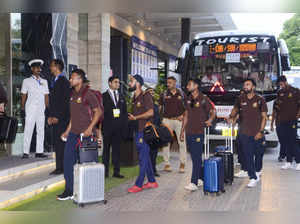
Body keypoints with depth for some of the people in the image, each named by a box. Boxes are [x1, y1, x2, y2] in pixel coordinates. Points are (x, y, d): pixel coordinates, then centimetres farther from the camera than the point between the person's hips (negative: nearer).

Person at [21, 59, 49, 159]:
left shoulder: (44, 81, 16)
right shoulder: (27, 81, 7)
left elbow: (46, 96, 14)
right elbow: (23, 95, 5)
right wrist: (22, 108, -2)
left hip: (41, 110, 4)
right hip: (30, 109, -4)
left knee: (41, 131, 3)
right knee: (28, 130, -7)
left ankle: (39, 151, 7)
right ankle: (26, 152, -5)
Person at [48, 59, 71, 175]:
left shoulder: (64, 81, -9)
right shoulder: (54, 81, 19)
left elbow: (65, 101, -15)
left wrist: (57, 116, -16)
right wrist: (50, 116, 13)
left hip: (62, 118, -9)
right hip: (55, 117, 9)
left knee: (61, 142, -7)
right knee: (57, 142, 9)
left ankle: (61, 167, -4)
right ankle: (60, 167, 13)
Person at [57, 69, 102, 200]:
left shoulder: (88, 94, -9)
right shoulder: (73, 94, 14)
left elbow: (98, 111, -9)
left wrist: (90, 128, -17)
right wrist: (67, 131, 18)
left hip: (85, 134, -7)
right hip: (73, 133, 8)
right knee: (68, 161, 5)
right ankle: (69, 191, 13)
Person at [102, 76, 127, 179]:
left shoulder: (121, 97, 17)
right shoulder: (103, 96, 2)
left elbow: (125, 112, 18)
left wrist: (124, 123, 5)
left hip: (119, 127, 4)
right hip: (107, 127, -4)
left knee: (117, 149, 6)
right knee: (106, 148, 2)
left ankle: (116, 171, 11)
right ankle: (105, 171, 8)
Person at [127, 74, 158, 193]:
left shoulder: (146, 96, -10)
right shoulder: (134, 97, 15)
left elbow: (151, 112, -20)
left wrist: (136, 117, -19)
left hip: (144, 130, -9)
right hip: (138, 130, 9)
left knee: (143, 158, -4)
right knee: (145, 157, 13)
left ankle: (139, 184, -2)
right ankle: (152, 181, 22)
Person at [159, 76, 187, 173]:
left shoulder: (181, 94, 7)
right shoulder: (164, 95, 7)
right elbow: (159, 107, 8)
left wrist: (183, 115, -2)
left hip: (178, 120, 0)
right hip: (167, 120, 1)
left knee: (182, 142, -3)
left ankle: (182, 163, 7)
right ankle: (167, 164, 9)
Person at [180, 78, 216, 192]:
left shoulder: (203, 99, -7)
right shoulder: (188, 99, 12)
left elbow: (213, 111, 1)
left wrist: (210, 120, -18)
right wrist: (182, 131, 15)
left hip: (198, 132, -7)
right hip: (189, 132, 7)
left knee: (196, 158, -9)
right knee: (195, 157, 12)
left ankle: (194, 183, -12)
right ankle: (200, 179, 23)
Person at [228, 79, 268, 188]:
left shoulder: (260, 100, -1)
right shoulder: (240, 99, 4)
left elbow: (264, 117, 0)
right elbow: (235, 109, 14)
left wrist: (261, 131, -8)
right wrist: (231, 116, -10)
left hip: (257, 133, -1)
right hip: (244, 133, 1)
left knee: (258, 154, 14)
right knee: (248, 156, -3)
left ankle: (258, 170, 42)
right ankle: (253, 178, 3)